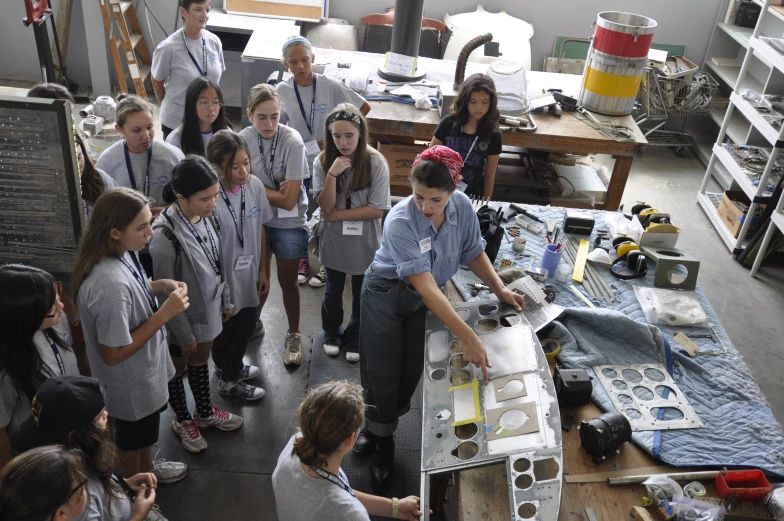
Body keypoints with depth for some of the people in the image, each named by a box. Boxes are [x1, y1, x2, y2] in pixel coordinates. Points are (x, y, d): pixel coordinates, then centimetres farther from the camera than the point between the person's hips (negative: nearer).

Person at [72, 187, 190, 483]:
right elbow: (114, 354, -31)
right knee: (131, 441, 20)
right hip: (129, 384, -8)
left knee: (143, 433, 33)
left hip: (141, 373, 9)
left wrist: (157, 286, -8)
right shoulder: (110, 284, -39)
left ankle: (147, 470, 59)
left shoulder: (120, 254, -10)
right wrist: (165, 314, -30)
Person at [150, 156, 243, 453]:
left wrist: (225, 301, 12)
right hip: (182, 318, -6)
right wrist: (184, 334, -15)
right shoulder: (164, 236, -31)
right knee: (178, 368, 21)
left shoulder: (207, 217, -12)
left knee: (201, 361, 28)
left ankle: (205, 412, 51)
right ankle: (183, 420, 45)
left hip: (209, 309, 6)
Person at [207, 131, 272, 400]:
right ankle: (229, 380, 43)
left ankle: (232, 368, 53)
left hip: (248, 276, 6)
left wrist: (262, 271, 7)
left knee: (246, 324, 26)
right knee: (225, 332, 17)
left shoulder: (255, 185, -11)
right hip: (223, 280, -6)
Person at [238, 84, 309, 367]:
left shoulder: (292, 142, -24)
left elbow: (288, 201, -23)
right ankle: (253, 322, 47)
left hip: (289, 223, -3)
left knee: (287, 282, 10)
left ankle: (293, 336, 32)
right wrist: (274, 190, -21)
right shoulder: (243, 139, -13)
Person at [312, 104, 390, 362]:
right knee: (333, 291, 23)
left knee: (362, 295, 18)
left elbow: (377, 210, -20)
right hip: (334, 241, 2)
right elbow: (326, 207, -17)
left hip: (365, 243, -2)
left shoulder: (376, 163, -20)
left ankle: (356, 339, 41)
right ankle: (331, 333, 46)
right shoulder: (322, 162, -13)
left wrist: (338, 214, -19)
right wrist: (332, 174, -31)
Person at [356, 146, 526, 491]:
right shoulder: (400, 222, -34)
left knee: (411, 372, 11)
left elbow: (474, 252, 0)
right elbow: (426, 287, -38)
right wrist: (468, 337, -42)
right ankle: (379, 435, 31)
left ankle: (381, 432, 37)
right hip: (387, 297, -4)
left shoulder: (463, 207, -19)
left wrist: (500, 289, -13)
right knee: (383, 374, 1)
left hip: (428, 301, 4)